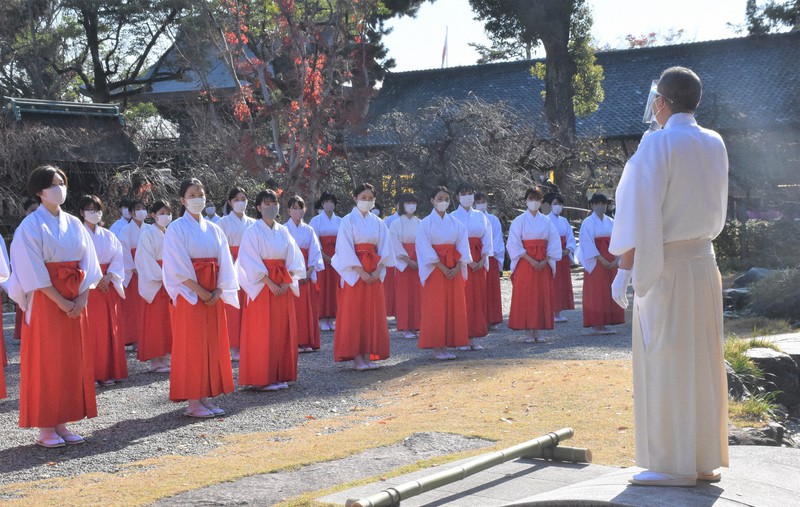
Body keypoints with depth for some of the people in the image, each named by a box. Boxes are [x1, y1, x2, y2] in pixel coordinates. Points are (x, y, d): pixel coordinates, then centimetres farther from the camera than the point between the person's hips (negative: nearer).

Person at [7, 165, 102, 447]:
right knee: (45, 362, -2)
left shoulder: (74, 224, 10)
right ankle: (45, 429, 4)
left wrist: (82, 297, -7)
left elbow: (87, 264, 7)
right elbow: (34, 272, -12)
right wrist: (61, 302, -16)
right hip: (45, 301, -6)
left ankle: (61, 423, 13)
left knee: (73, 361, 6)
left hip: (76, 302, 6)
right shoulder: (32, 225, -7)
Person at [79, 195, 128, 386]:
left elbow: (118, 257, 6)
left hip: (108, 284, 5)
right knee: (90, 329, -6)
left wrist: (109, 276, -9)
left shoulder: (108, 235, 13)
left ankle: (107, 372, 9)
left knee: (109, 328, 3)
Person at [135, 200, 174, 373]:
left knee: (168, 322, 6)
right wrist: (163, 278, -16)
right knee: (155, 322, -4)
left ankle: (165, 358, 11)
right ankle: (155, 361, 0)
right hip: (154, 284, -6)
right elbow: (147, 260, -11)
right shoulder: (147, 234, -6)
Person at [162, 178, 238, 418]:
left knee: (213, 343, 6)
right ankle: (192, 402, -1)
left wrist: (218, 291, -7)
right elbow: (178, 267, -12)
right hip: (190, 294, -5)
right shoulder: (176, 228, -4)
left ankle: (206, 397, 13)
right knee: (191, 345, -4)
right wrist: (200, 291, -16)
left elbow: (224, 263, 7)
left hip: (213, 295, 6)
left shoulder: (214, 229, 11)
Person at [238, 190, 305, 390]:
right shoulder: (253, 231, -6)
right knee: (262, 333, -3)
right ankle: (262, 379, 1)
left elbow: (293, 259, 7)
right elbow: (251, 262, -12)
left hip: (283, 285, 6)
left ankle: (279, 376, 14)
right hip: (262, 286, -6)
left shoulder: (283, 231, 10)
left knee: (283, 331, 6)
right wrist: (270, 283, -18)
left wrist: (287, 282, -7)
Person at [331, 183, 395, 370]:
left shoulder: (378, 223, 11)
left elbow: (384, 249, 7)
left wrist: (377, 271, -8)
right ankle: (357, 357, -3)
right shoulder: (348, 221, -2)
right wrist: (361, 272, -16)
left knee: (373, 313, 3)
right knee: (354, 314, -4)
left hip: (375, 272, 4)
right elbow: (345, 250, -9)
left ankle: (368, 355, 6)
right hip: (354, 271, -4)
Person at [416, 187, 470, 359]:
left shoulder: (456, 223, 8)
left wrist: (457, 268, -9)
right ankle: (436, 348, -1)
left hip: (454, 269, 4)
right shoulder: (426, 223, -3)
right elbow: (426, 250, -9)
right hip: (435, 270, -4)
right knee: (435, 308, -4)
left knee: (454, 307, 2)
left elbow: (462, 247, 6)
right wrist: (443, 269, -16)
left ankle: (446, 345, 8)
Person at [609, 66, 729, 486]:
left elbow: (641, 214, -17)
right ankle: (705, 459, 17)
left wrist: (624, 271, -14)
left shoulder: (658, 144, -12)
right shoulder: (715, 145, 8)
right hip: (704, 261, 7)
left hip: (665, 266, -7)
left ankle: (674, 465, 2)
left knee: (665, 362, -2)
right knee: (702, 360, 11)